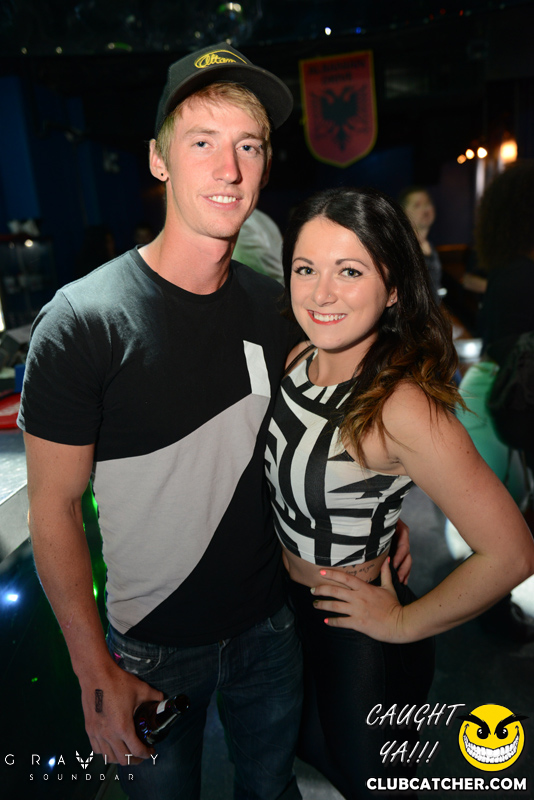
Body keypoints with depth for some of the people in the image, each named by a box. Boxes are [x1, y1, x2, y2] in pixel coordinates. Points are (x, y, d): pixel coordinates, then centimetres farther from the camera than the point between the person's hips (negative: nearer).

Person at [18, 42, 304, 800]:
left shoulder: (272, 305, -6)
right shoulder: (83, 320, -21)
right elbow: (54, 508, -15)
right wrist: (95, 671, -12)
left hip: (268, 625, 4)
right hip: (151, 648, -3)